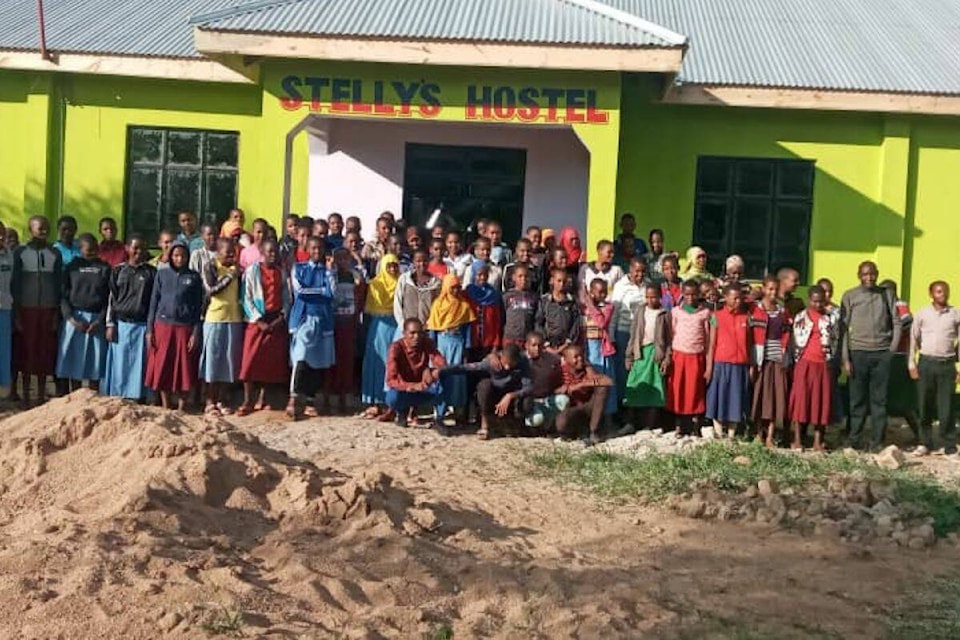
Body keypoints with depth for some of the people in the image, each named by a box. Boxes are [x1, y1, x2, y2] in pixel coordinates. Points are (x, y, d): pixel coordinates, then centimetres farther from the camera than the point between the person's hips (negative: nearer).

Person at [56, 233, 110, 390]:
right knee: (75, 361, 3)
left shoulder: (105, 269, 6)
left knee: (95, 361, 1)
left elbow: (109, 297, 2)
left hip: (97, 319, 0)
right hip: (75, 319, 0)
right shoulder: (72, 267, 6)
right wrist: (71, 318, -9)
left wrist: (100, 320, -9)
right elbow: (63, 295, 3)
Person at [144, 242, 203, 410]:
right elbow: (154, 302, 8)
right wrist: (149, 330, 2)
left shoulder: (194, 277, 4)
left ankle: (181, 409, 11)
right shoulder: (162, 274, 7)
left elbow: (198, 306, 4)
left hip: (185, 328, -1)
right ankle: (166, 408, 13)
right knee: (162, 369, 3)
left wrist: (196, 333, -4)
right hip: (163, 326, 1)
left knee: (184, 369, 2)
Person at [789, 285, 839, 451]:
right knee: (801, 399, -3)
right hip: (805, 363, -1)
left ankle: (818, 441, 7)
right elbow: (795, 341, 5)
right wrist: (797, 359, -1)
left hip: (824, 364, 1)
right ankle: (797, 439, 2)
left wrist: (832, 361, 1)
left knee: (822, 400, 2)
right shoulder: (801, 317, 5)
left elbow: (835, 341, 8)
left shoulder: (831, 318, 7)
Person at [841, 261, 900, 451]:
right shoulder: (850, 297, 3)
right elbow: (843, 328, 1)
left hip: (882, 353, 1)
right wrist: (845, 358, -5)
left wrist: (892, 349, -1)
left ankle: (877, 441, 7)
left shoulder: (887, 295, 8)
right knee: (858, 399, 2)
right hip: (858, 352, -1)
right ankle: (854, 440, 8)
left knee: (879, 400, 3)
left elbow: (896, 323, 10)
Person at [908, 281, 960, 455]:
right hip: (926, 362, 0)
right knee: (925, 405, 5)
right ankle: (925, 443, 15)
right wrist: (912, 364, 2)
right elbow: (914, 339, 7)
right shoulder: (922, 314, 4)